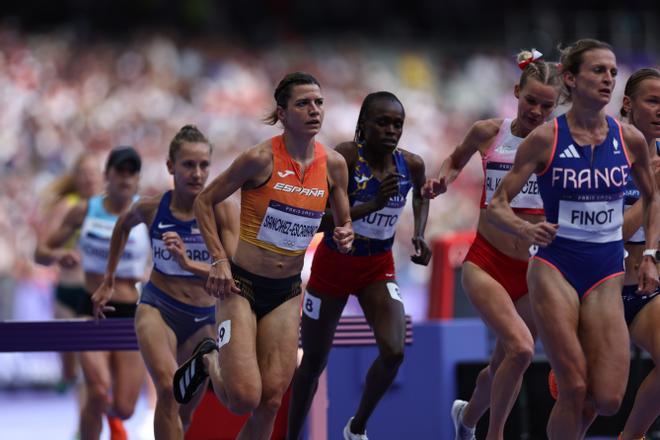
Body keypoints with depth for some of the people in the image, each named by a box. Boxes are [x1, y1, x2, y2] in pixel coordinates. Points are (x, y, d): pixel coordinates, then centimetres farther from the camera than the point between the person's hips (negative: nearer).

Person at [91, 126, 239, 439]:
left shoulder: (222, 210, -14)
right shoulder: (151, 208, -6)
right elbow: (124, 225, 18)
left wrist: (189, 263, -38)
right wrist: (108, 281, 22)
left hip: (204, 319, 1)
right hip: (157, 308, -1)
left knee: (184, 413, 10)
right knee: (168, 388, -28)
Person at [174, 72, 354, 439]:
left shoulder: (333, 164, 0)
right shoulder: (262, 159, -15)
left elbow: (344, 223, 13)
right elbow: (205, 201, -4)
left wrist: (345, 237, -10)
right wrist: (219, 260, -13)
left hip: (287, 292, 5)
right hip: (242, 285, -5)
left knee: (270, 401, -1)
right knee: (244, 399, -15)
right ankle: (209, 364, 19)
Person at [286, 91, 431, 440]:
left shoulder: (411, 165, -10)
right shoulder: (344, 158, -23)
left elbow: (422, 194, 16)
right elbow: (321, 220, -27)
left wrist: (419, 233, 0)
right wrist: (373, 204, -37)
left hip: (378, 267, 3)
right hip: (334, 263, -3)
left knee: (394, 351, -16)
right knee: (314, 361, 8)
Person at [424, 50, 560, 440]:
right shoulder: (488, 133, -1)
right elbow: (456, 162, 19)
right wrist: (442, 181, 0)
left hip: (534, 269, 2)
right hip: (486, 263, -2)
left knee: (505, 364, 13)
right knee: (520, 348, -24)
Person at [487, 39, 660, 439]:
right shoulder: (545, 139, -7)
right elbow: (498, 204, -4)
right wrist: (524, 228, -25)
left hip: (606, 275, 3)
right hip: (555, 269, -3)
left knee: (608, 400, -6)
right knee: (575, 389, -10)